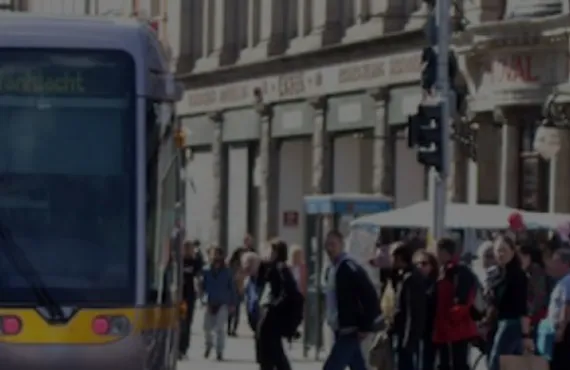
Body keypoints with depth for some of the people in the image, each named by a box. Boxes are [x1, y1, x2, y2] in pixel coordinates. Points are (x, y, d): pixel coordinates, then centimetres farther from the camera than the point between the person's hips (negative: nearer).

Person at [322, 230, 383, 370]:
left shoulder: (350, 268, -16)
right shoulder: (332, 269, 14)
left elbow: (369, 295, -20)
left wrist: (366, 327, -19)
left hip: (350, 331, -10)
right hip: (341, 331, 10)